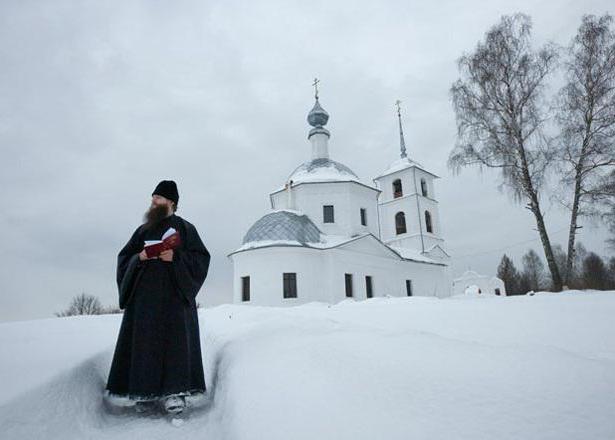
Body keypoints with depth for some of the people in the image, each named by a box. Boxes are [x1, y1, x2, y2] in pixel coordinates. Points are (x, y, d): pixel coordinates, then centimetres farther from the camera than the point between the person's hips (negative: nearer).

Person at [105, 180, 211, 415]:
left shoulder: (184, 227, 8)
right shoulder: (143, 230, 20)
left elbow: (201, 257, 0)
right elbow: (124, 257, 17)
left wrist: (175, 257, -16)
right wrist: (140, 257, -5)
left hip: (173, 291, -4)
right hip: (144, 292, 4)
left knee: (175, 337, -10)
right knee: (144, 340, -1)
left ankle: (175, 391, -9)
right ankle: (146, 391, 6)